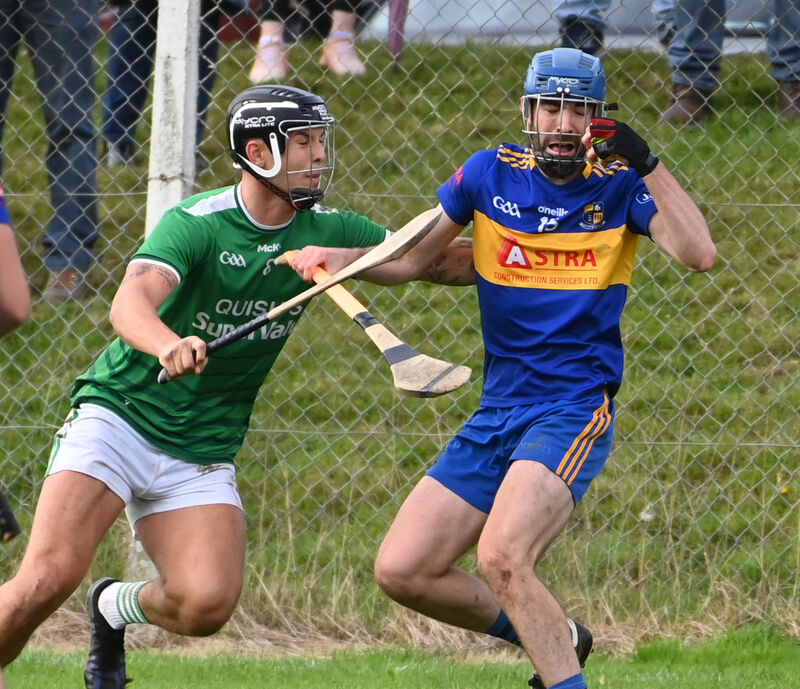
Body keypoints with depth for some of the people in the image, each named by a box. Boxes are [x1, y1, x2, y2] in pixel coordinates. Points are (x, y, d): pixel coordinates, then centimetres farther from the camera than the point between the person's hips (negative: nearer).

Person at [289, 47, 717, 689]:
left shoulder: (620, 183, -4)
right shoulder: (492, 174, 4)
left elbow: (699, 254, -18)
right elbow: (414, 258, 13)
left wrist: (647, 163, -25)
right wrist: (343, 258, -5)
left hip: (575, 411, -6)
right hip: (498, 413, 6)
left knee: (502, 558, -29)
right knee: (402, 571, 3)